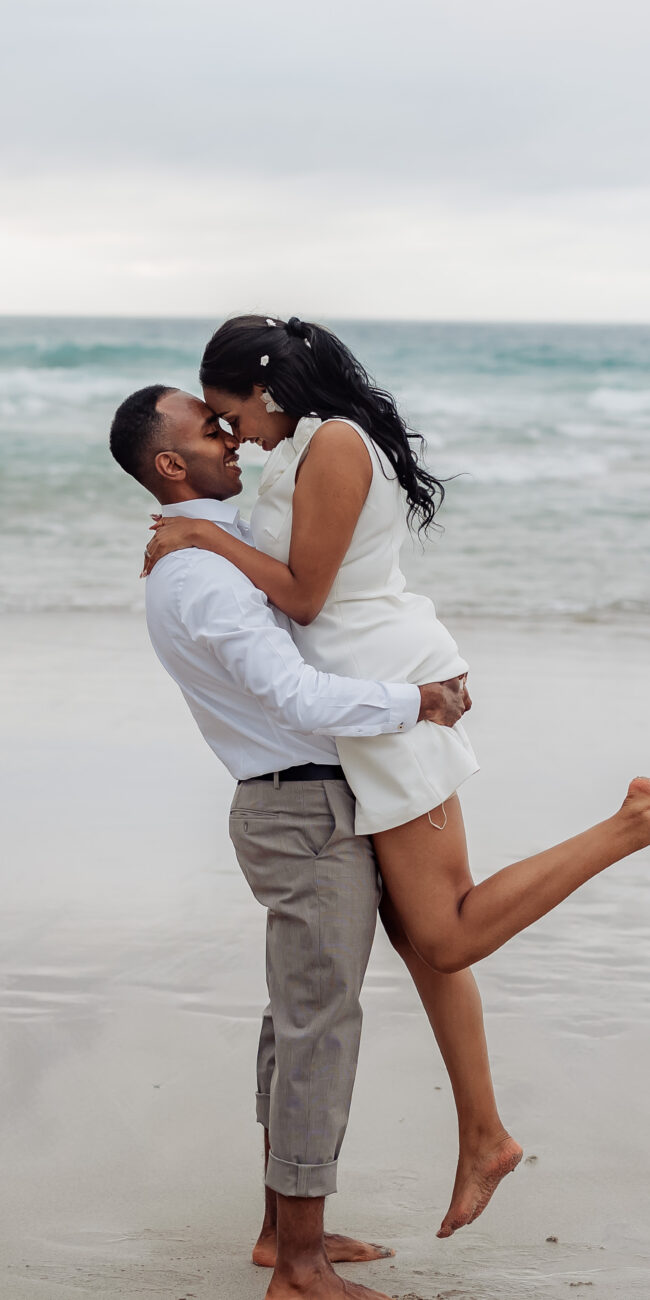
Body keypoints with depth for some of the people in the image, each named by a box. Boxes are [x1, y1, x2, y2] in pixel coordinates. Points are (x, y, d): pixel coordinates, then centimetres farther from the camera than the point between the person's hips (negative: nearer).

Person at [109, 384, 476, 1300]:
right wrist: (420, 703, -18)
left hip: (295, 807, 10)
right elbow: (304, 701, -29)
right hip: (313, 817, -10)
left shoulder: (214, 549, 12)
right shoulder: (204, 576, -22)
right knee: (321, 1028, -4)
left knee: (299, 1018, 16)